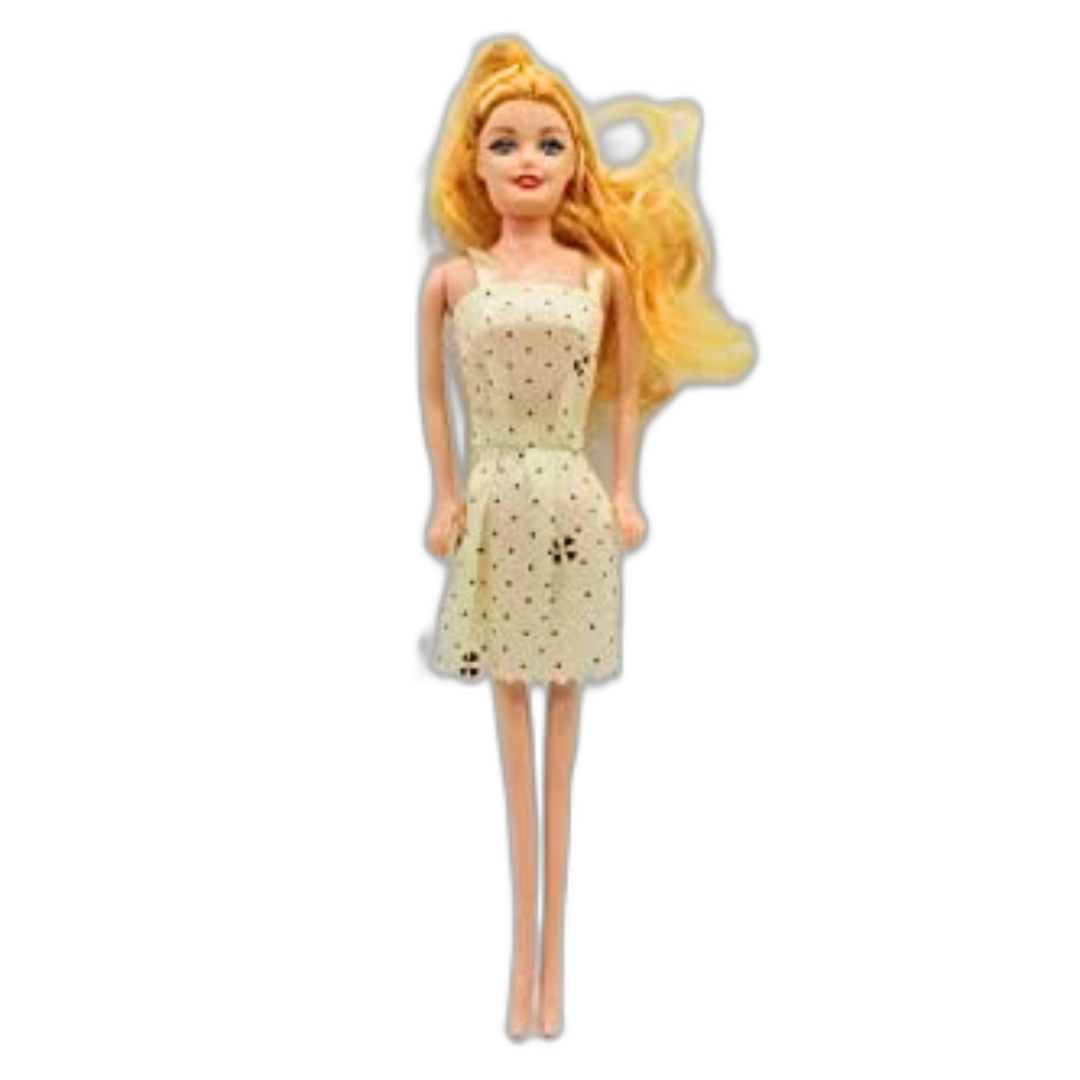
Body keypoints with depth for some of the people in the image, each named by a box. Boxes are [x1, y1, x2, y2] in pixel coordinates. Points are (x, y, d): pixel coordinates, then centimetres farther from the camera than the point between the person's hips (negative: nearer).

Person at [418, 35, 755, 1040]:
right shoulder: (451, 276, 2)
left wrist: (623, 492, 6)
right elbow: (432, 394, 10)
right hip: (494, 507, 0)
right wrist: (447, 496, 5)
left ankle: (552, 954, 17)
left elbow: (627, 387, 12)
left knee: (563, 719, 6)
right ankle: (523, 952, 16)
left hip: (574, 506, 0)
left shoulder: (605, 273, 2)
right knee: (513, 720, 6)